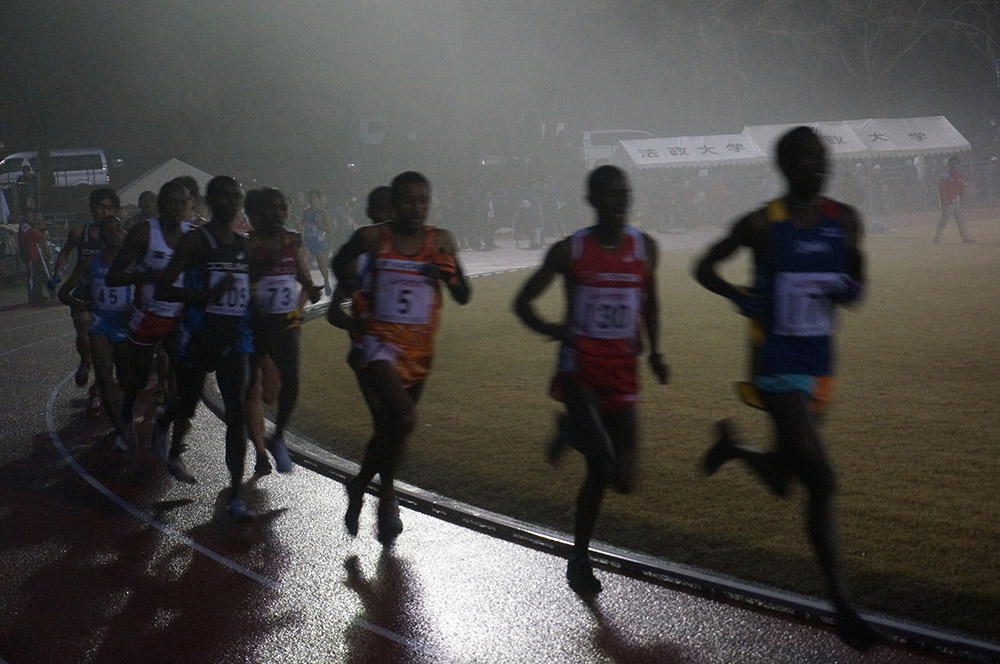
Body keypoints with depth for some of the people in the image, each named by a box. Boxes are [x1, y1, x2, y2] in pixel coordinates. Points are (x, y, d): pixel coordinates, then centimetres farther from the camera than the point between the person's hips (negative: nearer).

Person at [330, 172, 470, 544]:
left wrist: (452, 277, -17)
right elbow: (340, 263, 16)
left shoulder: (441, 242, 1)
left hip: (419, 349, 4)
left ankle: (359, 488, 41)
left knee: (388, 429, 16)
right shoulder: (372, 238, -5)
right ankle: (387, 494, -3)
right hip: (380, 343, -4)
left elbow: (463, 298, 3)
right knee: (404, 419, -24)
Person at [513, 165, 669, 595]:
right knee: (603, 463, -22)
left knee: (623, 480, 4)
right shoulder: (570, 250, -4)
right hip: (579, 364, -4)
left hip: (623, 369, 4)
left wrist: (654, 350, 9)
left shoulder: (644, 247, 5)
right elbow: (523, 301, 1)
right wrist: (548, 328, -19)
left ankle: (575, 431, 31)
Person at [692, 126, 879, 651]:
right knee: (820, 482, -14)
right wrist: (739, 296, -14)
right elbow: (704, 267, 4)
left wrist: (850, 290, -8)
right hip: (777, 365, -6)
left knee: (783, 479, 17)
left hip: (819, 364, 6)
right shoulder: (762, 225, -8)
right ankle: (842, 606, -6)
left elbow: (856, 281, 16)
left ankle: (731, 446, 49)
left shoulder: (844, 221, 4)